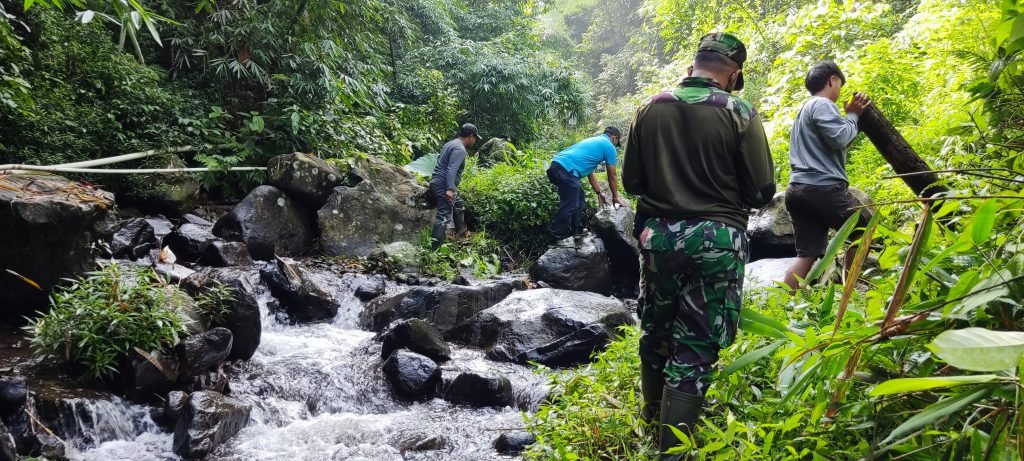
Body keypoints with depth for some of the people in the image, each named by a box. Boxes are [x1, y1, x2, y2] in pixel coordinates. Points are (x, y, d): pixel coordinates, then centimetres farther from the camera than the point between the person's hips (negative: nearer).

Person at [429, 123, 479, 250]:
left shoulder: (452, 144, 17)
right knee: (444, 216, -13)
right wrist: (450, 189, -31)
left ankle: (461, 231, 43)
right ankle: (434, 248, -16)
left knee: (458, 206, 28)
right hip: (443, 186, -11)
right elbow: (451, 170, -26)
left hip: (440, 184, 11)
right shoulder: (460, 149, -15)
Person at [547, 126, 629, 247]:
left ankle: (576, 231, 28)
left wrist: (599, 193, 40)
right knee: (570, 205, -5)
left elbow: (590, 172, 36)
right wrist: (615, 197, 25)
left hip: (557, 166, 10)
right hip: (566, 170, -10)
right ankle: (559, 237, 0)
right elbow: (612, 176, 12)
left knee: (578, 200, 21)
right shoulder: (609, 146, 6)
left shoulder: (593, 141, 32)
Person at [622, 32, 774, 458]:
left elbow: (631, 181, 7)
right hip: (716, 239, -3)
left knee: (655, 331, 20)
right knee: (696, 344, 2)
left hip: (658, 235, 4)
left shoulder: (650, 109, 2)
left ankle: (654, 420, 40)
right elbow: (762, 191, -5)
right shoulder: (739, 112, -7)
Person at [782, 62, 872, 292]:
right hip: (822, 187, -9)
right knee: (865, 228, 9)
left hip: (798, 189, 9)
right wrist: (853, 115, 2)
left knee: (807, 254, 4)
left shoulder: (806, 108, 28)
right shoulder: (822, 104, -4)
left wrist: (851, 115, 22)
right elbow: (839, 138, -16)